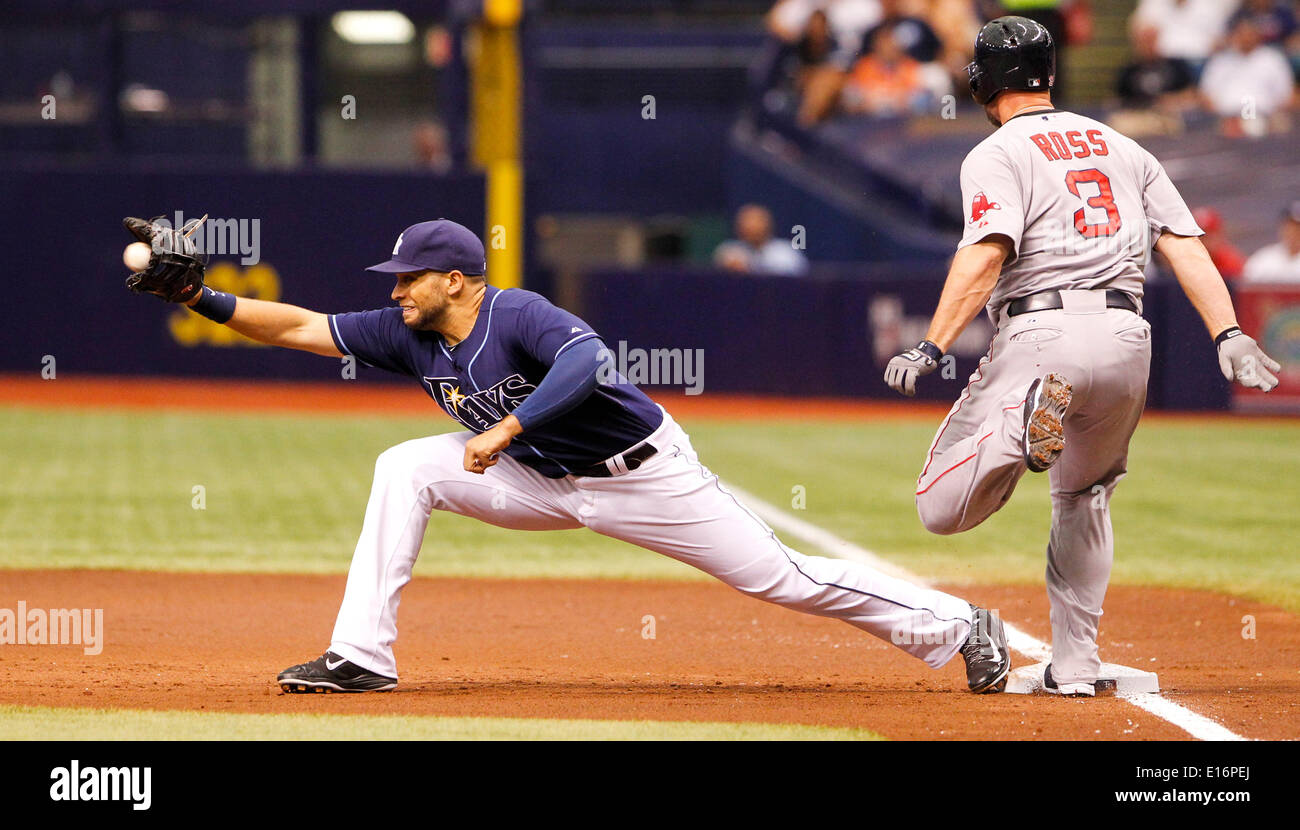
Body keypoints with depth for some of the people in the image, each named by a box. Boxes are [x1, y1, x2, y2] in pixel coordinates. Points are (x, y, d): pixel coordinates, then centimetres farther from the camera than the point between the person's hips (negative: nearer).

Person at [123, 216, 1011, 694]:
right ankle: (362, 657, -10)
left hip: (644, 475, -6)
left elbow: (589, 361, -46)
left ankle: (955, 625, 9)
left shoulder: (520, 316, -28)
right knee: (406, 468, -10)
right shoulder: (410, 336, -6)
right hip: (545, 482, 7)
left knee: (779, 575, -5)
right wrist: (204, 300, -14)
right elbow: (300, 326, -5)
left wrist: (504, 429, -48)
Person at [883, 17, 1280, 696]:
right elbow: (1184, 244, 10)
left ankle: (1026, 415, -34)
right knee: (1084, 496, 28)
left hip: (1041, 334, -5)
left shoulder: (996, 156, 3)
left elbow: (986, 255, -14)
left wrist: (931, 348, -16)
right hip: (1127, 340, 5)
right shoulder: (1122, 148, 20)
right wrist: (1227, 334, 3)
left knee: (942, 508, -7)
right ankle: (1074, 664, 19)